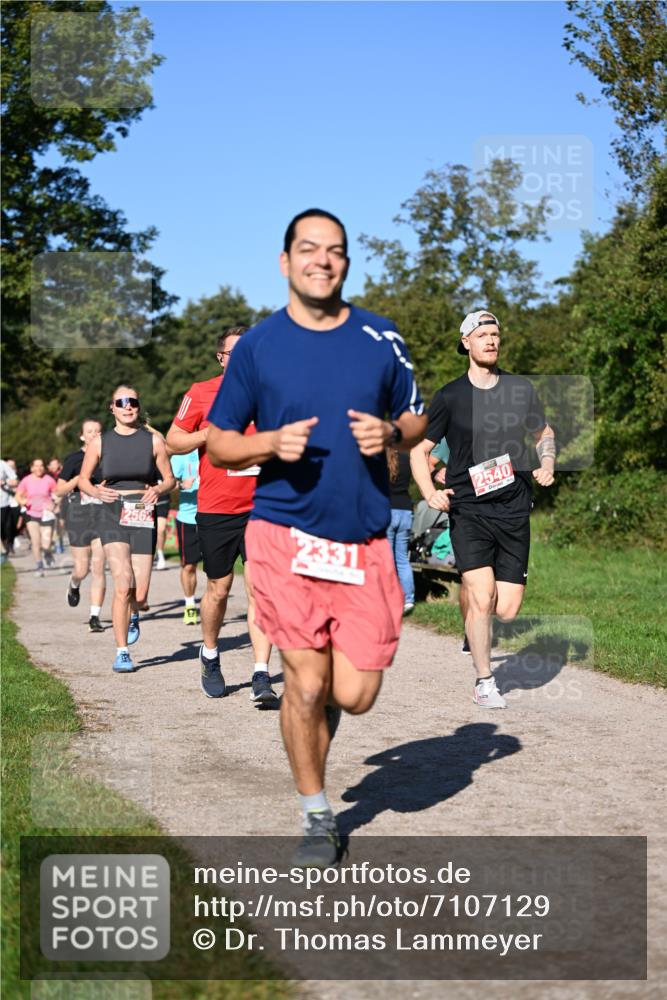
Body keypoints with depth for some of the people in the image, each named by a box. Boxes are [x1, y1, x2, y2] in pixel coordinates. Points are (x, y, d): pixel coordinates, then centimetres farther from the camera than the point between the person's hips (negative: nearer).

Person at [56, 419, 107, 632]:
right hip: (79, 517, -1)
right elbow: (59, 490, -2)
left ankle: (95, 616, -3)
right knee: (82, 569, 3)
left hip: (103, 516, 1)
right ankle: (74, 585, 41)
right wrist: (79, 478, -17)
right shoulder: (74, 459, 1)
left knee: (98, 567, -8)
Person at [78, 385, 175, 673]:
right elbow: (83, 480, 13)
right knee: (123, 586, -17)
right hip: (112, 515, -1)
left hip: (143, 517, 1)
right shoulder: (100, 443, 5)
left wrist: (157, 491, -14)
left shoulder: (154, 440, 4)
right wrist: (96, 492, -9)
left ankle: (133, 616, 38)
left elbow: (169, 479, 9)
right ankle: (122, 653, -6)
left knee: (140, 594, -1)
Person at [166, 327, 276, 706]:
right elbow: (173, 441, 5)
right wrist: (210, 433, -11)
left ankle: (262, 677, -9)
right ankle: (210, 657, 35)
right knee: (219, 589, 9)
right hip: (215, 509, -1)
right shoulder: (201, 393, 1)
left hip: (261, 507, 1)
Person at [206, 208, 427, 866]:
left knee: (355, 695, -2)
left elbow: (416, 419, 16)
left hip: (364, 541, 2)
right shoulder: (257, 346, 2)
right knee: (306, 683, -2)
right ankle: (317, 817, 18)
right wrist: (273, 444, -13)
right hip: (285, 534, -1)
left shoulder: (381, 340, 6)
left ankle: (319, 697, 35)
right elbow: (217, 443, 7)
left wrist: (389, 433, -7)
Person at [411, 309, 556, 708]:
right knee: (482, 595, -16)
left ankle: (474, 629, 34)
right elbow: (419, 449, 5)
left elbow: (544, 433, 24)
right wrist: (430, 494, -10)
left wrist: (547, 465, 4)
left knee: (507, 610, -2)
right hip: (468, 509, -3)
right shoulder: (450, 396, 0)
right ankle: (485, 682, 2)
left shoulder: (521, 389, 8)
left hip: (514, 510, 3)